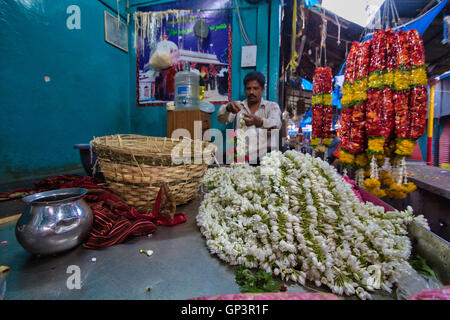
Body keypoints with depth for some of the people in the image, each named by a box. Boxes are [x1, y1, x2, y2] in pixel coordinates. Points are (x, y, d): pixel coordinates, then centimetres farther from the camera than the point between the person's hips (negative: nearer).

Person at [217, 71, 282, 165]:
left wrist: (258, 121, -34)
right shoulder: (238, 106, 13)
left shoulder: (272, 106, 9)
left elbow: (276, 125, -12)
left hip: (265, 158, -1)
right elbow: (222, 119, -5)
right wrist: (228, 108, -28)